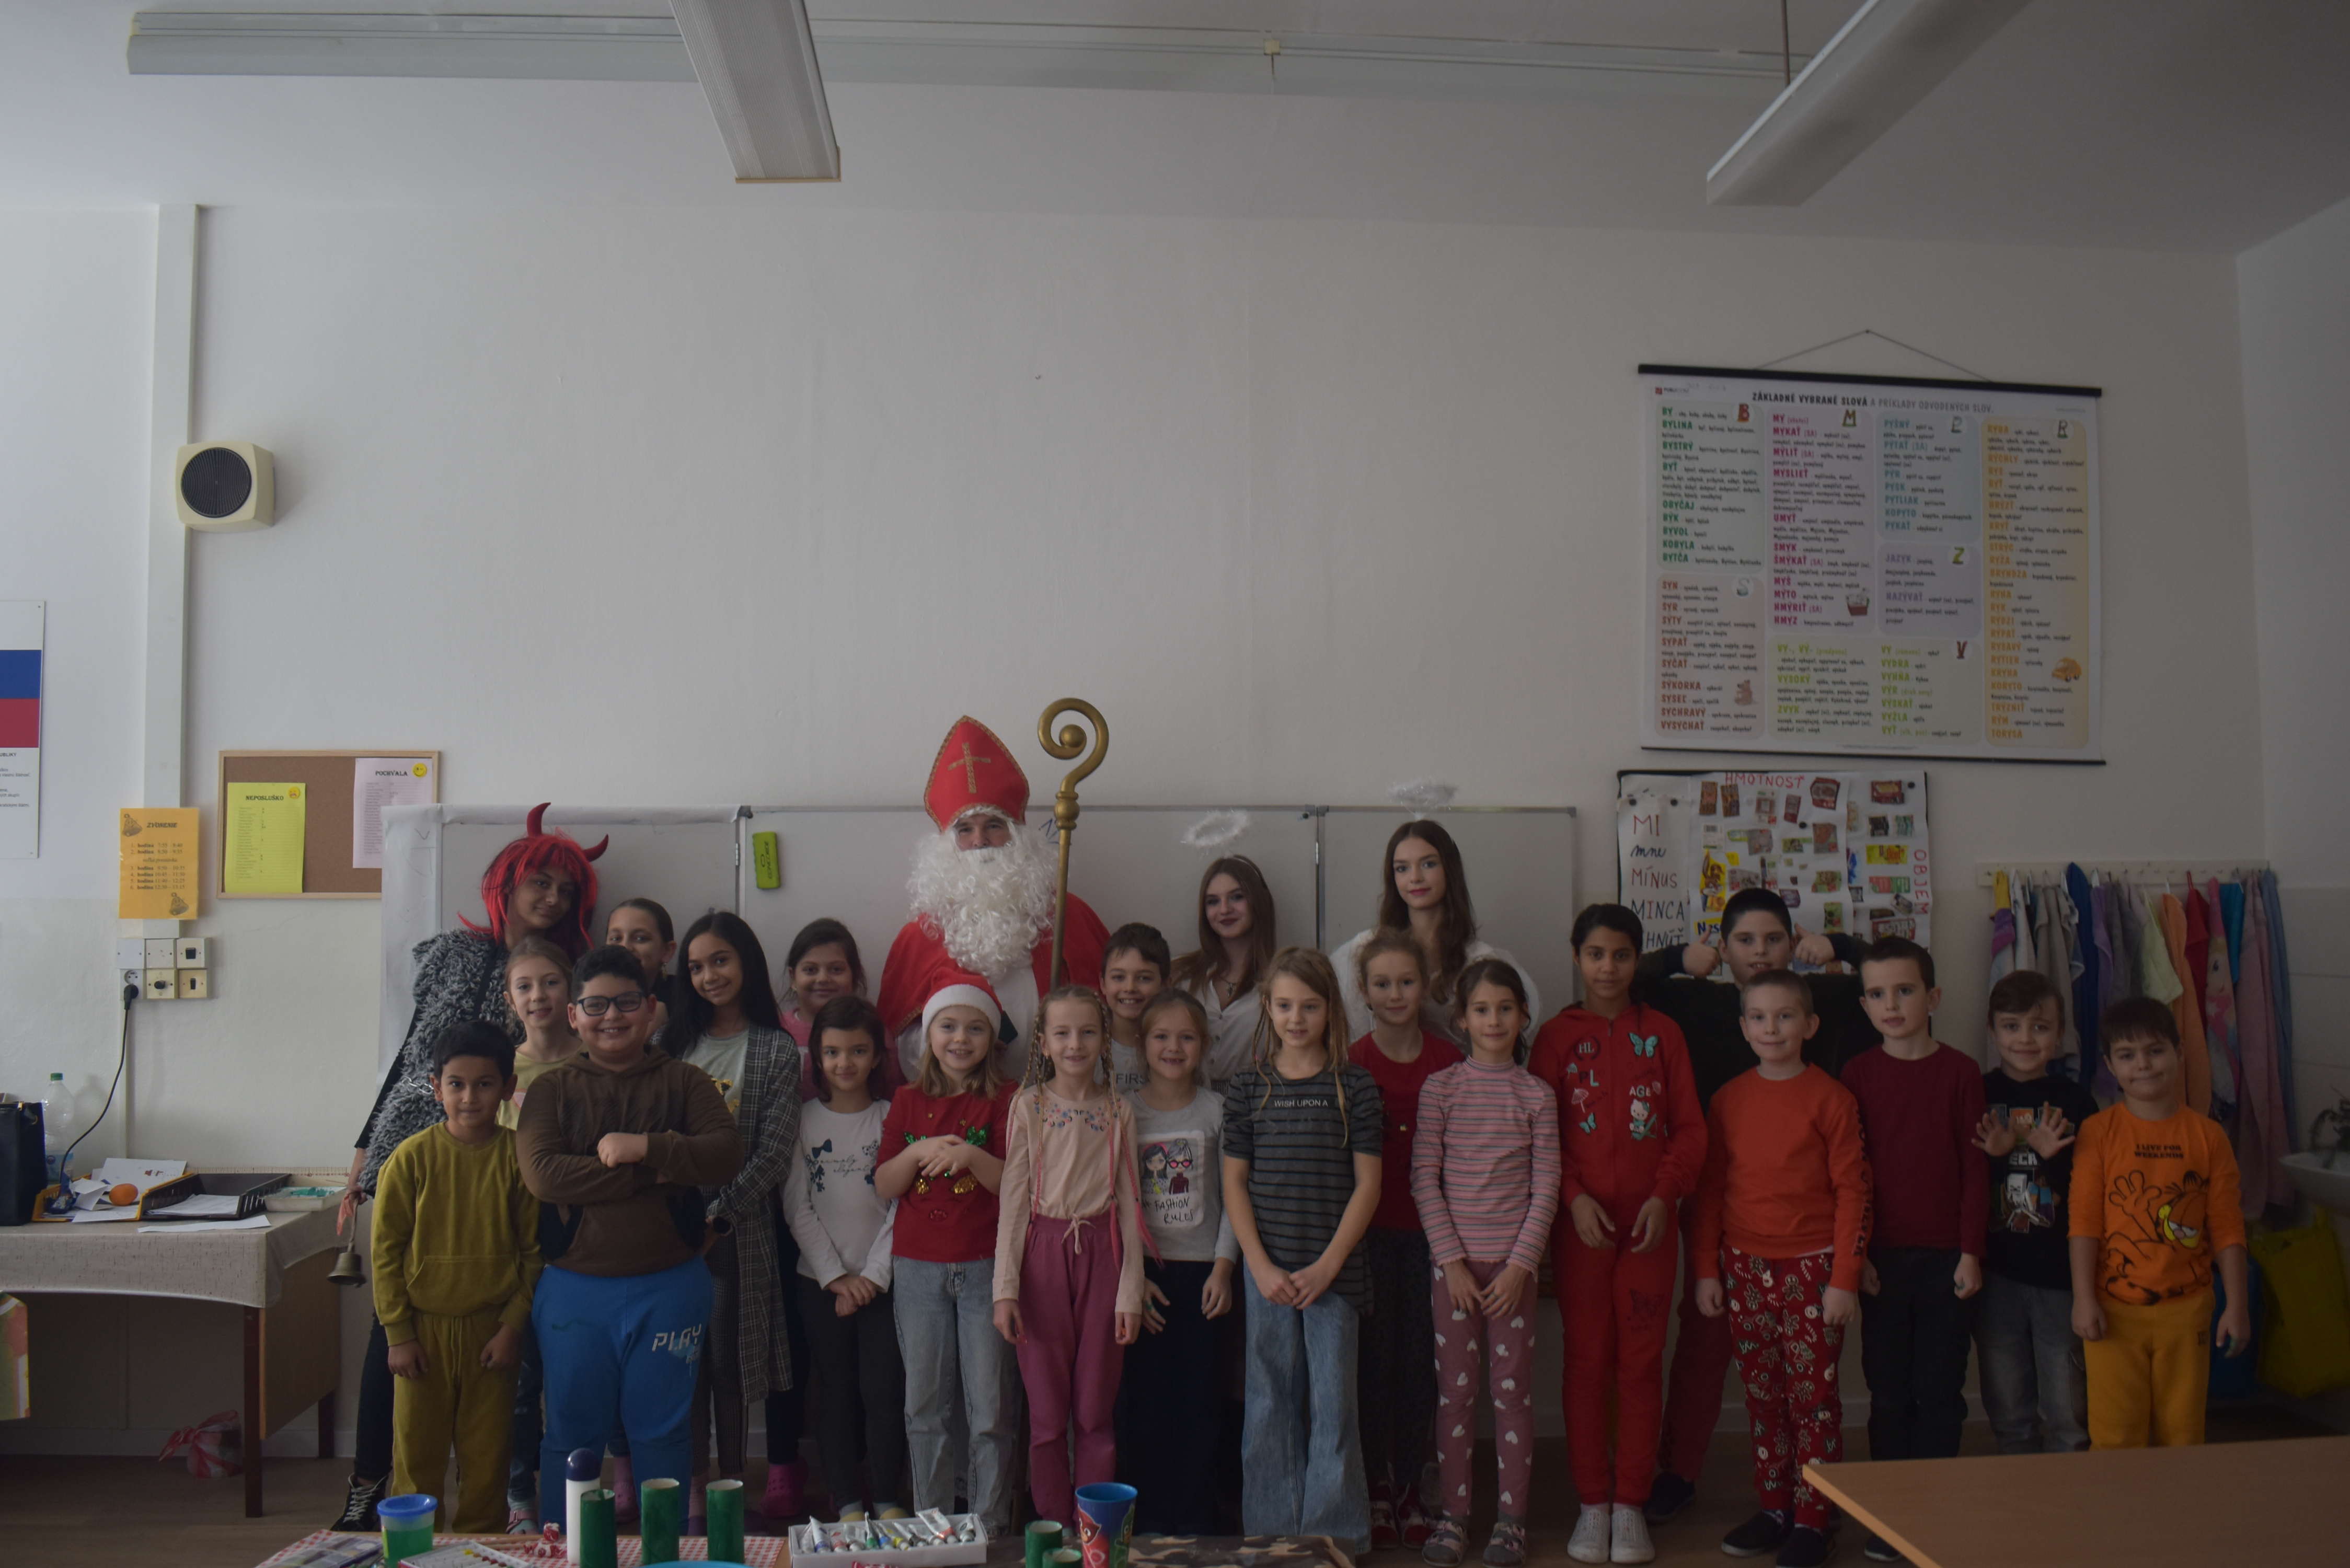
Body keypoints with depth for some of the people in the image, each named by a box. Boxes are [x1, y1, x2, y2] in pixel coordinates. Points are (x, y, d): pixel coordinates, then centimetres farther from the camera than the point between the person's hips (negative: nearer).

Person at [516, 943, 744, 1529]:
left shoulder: (685, 1081, 4)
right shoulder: (551, 1090, 3)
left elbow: (727, 1153, -9)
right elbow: (542, 1174, -14)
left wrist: (645, 1147, -20)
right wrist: (657, 1173, -17)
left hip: (671, 1284, 0)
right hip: (574, 1287, 0)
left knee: (661, 1431, 11)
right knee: (570, 1432, 13)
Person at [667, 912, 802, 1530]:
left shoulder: (776, 1051, 0)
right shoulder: (677, 1043, 12)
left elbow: (773, 1155, -6)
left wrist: (717, 1213, -13)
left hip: (737, 1226, -3)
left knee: (728, 1358, 2)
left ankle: (732, 1484, 14)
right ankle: (692, 1485, 17)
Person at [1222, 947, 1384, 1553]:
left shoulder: (1355, 1087, -1)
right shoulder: (1247, 1087, 3)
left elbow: (1366, 1185, -2)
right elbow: (1235, 1183, 3)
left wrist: (1328, 1265, -10)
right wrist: (1261, 1265, -6)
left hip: (1335, 1270, -1)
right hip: (1268, 1270, 2)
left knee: (1333, 1403, 3)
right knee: (1271, 1405, 9)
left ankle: (1336, 1532, 16)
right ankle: (1271, 1531, 21)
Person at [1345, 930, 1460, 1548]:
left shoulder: (1448, 1060, 1)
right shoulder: (1351, 1063, -4)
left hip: (1428, 1229, 2)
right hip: (1369, 1229, -1)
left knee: (1420, 1359, 7)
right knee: (1374, 1355, 5)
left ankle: (1410, 1487, 22)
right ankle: (1376, 1490, 19)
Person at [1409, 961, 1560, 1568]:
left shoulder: (1536, 1094, 1)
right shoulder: (1441, 1088, -1)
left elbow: (1546, 1188, 0)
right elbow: (1425, 1179, -3)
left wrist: (1520, 1265, -8)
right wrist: (1452, 1261, -8)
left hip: (1513, 1263, 0)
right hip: (1454, 1260, 0)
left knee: (1513, 1388, 5)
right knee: (1455, 1388, 5)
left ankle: (1511, 1517, 17)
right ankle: (1454, 1514, 16)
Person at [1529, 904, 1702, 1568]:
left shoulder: (1662, 1033, 6)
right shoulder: (1556, 1036, 4)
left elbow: (1690, 1127, 5)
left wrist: (1664, 1196, -8)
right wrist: (1574, 1198, -11)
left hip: (1649, 1222, 1)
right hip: (1580, 1222, -1)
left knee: (1641, 1362, 4)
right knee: (1586, 1361, 5)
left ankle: (1631, 1504, 15)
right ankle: (1592, 1502, 16)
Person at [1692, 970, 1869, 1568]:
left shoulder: (1830, 1098, -6)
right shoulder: (1729, 1099, 5)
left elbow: (1853, 1190, -6)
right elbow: (1710, 1188, 9)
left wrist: (1845, 1278, -10)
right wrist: (1706, 1270, 6)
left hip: (1811, 1267, -4)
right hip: (1744, 1267, 4)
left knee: (1813, 1394, 2)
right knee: (1762, 1396, 11)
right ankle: (1773, 1508, 23)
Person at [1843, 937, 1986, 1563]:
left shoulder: (1959, 1072, -1)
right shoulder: (1858, 1074, 2)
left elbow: (1975, 1168, -1)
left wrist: (1971, 1252, -6)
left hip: (1945, 1256, -1)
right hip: (1881, 1255, 1)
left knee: (1939, 1390, 5)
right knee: (1888, 1391, 8)